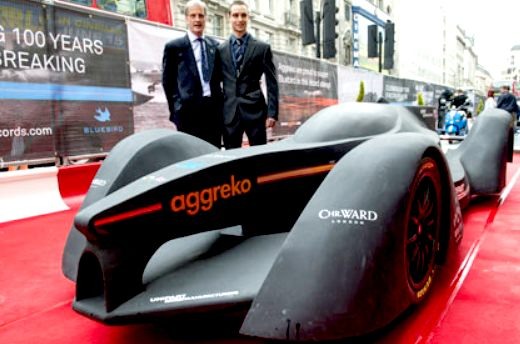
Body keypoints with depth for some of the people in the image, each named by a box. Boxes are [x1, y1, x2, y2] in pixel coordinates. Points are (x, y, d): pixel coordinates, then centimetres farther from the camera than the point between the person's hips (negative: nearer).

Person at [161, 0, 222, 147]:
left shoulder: (214, 45, 14)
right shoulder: (174, 46, 2)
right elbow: (168, 81, 4)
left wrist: (220, 100, 9)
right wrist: (176, 108, 0)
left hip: (214, 108, 4)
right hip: (189, 110, -4)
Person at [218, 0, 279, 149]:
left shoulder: (262, 47, 5)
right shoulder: (220, 49, 10)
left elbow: (272, 83, 2)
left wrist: (272, 113, -5)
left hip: (255, 110, -1)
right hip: (229, 112, 2)